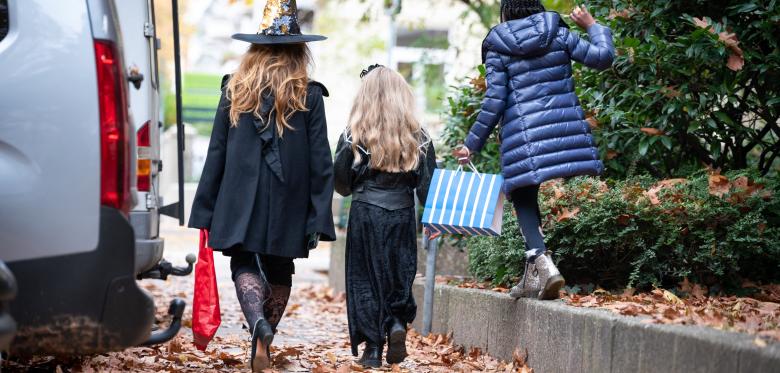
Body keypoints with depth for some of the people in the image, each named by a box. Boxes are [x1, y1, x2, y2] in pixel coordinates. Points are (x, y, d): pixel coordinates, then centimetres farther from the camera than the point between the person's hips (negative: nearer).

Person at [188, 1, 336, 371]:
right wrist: (320, 217, -2)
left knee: (244, 266, 6)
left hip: (240, 202, 0)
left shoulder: (235, 90, 1)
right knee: (279, 272, 16)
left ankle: (259, 323, -21)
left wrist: (205, 211, 7)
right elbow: (320, 161, -4)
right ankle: (263, 343, 19)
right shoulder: (309, 95, -2)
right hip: (289, 204, 0)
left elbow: (217, 153, 2)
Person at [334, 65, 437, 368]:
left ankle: (372, 346, 5)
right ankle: (398, 323, -9)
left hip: (364, 215, -1)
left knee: (365, 280, 7)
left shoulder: (353, 136, -5)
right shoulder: (418, 138, -2)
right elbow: (427, 187, 0)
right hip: (402, 216, 1)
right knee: (399, 276, 15)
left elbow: (341, 185, 2)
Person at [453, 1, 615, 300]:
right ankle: (534, 275, 8)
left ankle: (541, 262, -15)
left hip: (524, 135, -2)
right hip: (565, 129, 2)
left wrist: (473, 144, 7)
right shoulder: (558, 35, 8)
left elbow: (494, 102, 0)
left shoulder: (497, 48, 4)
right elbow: (603, 57, 6)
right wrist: (593, 26, 24)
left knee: (524, 200, 8)